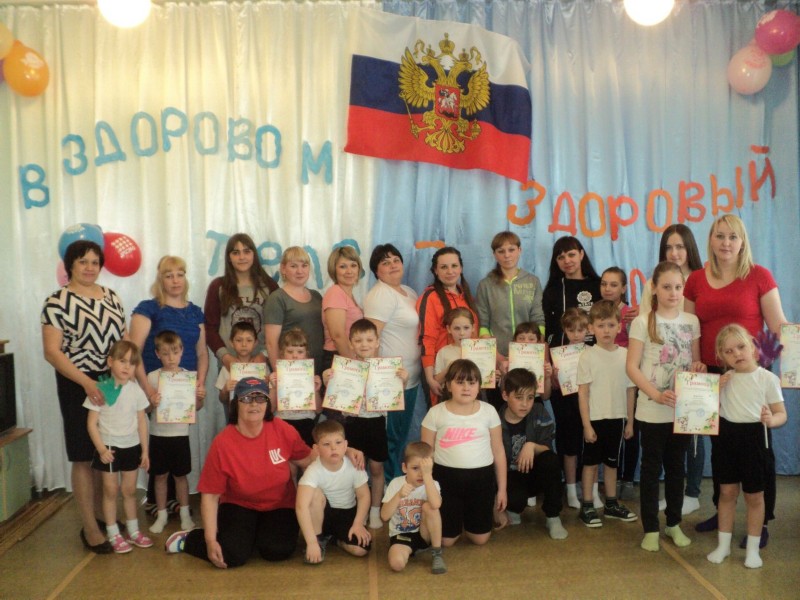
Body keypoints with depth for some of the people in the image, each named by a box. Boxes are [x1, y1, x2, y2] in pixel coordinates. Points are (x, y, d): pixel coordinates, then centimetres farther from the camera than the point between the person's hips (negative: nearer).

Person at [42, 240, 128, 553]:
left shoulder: (111, 296, 9)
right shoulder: (57, 302, -8)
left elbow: (125, 339, 14)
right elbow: (52, 352, -14)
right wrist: (87, 383, -22)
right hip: (78, 386, -5)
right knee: (85, 458, 3)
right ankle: (90, 527, 13)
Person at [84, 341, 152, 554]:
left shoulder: (136, 390, -1)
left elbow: (141, 421, 4)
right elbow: (92, 423, -9)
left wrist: (145, 450, 5)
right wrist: (101, 448, -15)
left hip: (131, 447, 3)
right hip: (109, 448, -3)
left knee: (129, 490, 13)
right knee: (111, 490, 7)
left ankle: (133, 531, 26)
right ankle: (113, 535, 18)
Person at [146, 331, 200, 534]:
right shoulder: (152, 377, -2)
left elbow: (197, 406, 3)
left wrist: (200, 397, -18)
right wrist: (152, 404, -22)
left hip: (180, 433, 0)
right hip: (158, 433, 0)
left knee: (180, 475, 10)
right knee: (160, 476, 9)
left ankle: (185, 513, 24)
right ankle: (161, 515, 23)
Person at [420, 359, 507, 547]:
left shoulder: (488, 411, -1)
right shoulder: (436, 413, -5)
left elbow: (498, 451, 5)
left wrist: (502, 488, 6)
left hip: (481, 477, 1)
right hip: (446, 477, -1)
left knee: (480, 539, 10)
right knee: (446, 540, 7)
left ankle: (469, 516, 42)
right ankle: (457, 516, 40)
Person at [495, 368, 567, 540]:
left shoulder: (539, 414, -11)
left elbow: (547, 449, -9)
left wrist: (532, 446, -33)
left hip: (533, 475, 2)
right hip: (509, 478, -2)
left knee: (551, 460, -29)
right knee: (516, 496, -35)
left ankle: (553, 518, -12)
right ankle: (513, 510, 6)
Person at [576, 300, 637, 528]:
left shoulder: (625, 355, 0)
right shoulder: (588, 356, -10)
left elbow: (629, 390, 6)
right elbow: (582, 392, -9)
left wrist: (630, 421, 7)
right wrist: (587, 424, -11)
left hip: (617, 418, 4)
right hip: (595, 419, -3)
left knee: (611, 462, 17)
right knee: (591, 462, 6)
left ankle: (611, 504, 30)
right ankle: (587, 507, 16)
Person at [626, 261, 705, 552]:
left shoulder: (691, 321, 6)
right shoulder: (642, 322, -6)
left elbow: (695, 360, 13)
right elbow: (632, 367, -9)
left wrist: (699, 367, -11)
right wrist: (656, 395, -20)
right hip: (652, 410, -3)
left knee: (676, 466, 14)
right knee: (651, 468, 5)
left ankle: (674, 523, 28)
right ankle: (650, 528, 15)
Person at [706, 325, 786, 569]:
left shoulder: (767, 378, -7)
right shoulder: (724, 379, 4)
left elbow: (782, 414, -6)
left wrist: (771, 420, -28)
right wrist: (717, 389, -8)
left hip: (753, 437, -3)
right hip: (726, 436, 3)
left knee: (754, 495, 8)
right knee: (727, 492, 12)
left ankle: (753, 548, 23)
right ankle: (723, 545, 24)